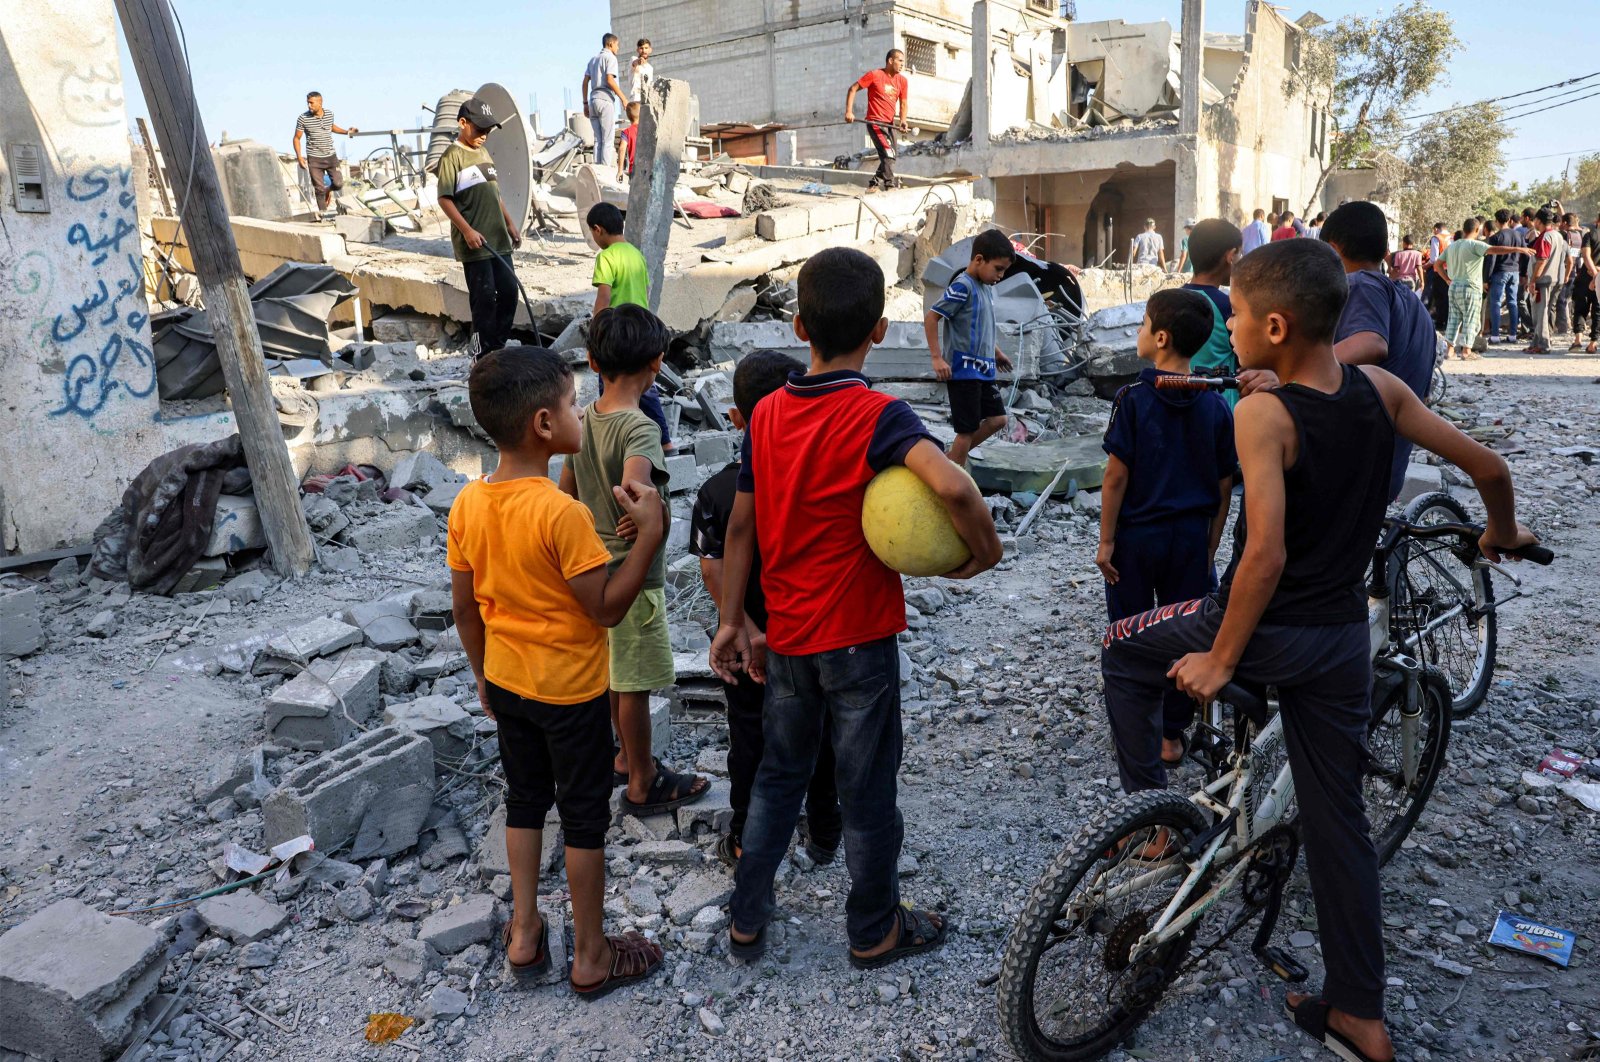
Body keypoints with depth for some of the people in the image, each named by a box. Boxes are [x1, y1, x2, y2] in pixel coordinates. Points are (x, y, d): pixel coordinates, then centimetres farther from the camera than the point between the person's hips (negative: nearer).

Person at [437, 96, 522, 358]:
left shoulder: (483, 153, 16)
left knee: (509, 291, 9)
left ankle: (500, 344, 22)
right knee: (484, 296, -4)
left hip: (498, 239, 8)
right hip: (474, 242, -8)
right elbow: (445, 199, -13)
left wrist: (510, 224, 18)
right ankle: (486, 351, 6)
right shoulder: (453, 156, -7)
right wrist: (467, 231, -20)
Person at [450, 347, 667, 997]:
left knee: (524, 799, 22)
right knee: (585, 819, 10)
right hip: (570, 691, -6)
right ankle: (591, 958, 25)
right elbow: (607, 608, -21)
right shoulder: (561, 514, -28)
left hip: (506, 681, 6)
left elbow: (465, 608, 3)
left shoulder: (468, 504, -6)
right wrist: (650, 532, -22)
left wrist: (483, 675, 16)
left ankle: (524, 936, 36)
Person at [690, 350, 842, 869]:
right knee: (819, 737, 19)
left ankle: (745, 842, 30)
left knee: (749, 742, 16)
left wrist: (749, 634, -23)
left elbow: (713, 570, -22)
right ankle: (823, 834, 35)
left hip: (750, 645, -1)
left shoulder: (719, 491, -16)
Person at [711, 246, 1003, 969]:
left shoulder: (767, 413, -2)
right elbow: (951, 485, -37)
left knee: (779, 774, 22)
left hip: (787, 636, 5)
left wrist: (732, 622, 12)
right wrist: (984, 550, -19)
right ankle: (875, 931, 31)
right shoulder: (877, 415, -19)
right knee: (868, 791, 12)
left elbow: (740, 526, 4)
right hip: (858, 637, -5)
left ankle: (747, 921, 33)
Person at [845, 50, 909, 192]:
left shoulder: (902, 80, 8)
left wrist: (902, 120, -5)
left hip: (890, 123, 7)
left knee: (888, 157, 11)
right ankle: (891, 186, -13)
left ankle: (873, 184, 24)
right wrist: (849, 111, -13)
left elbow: (903, 102, 15)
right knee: (888, 155, -17)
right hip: (875, 122, -7)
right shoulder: (874, 75, -7)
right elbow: (853, 89, -3)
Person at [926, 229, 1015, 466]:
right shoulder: (963, 286, -16)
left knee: (997, 419, 11)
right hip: (963, 371, -9)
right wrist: (937, 358, -21)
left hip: (983, 370, 9)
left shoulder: (986, 287, 10)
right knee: (967, 430, -3)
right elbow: (930, 318, -18)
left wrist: (996, 351, 27)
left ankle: (950, 462, 20)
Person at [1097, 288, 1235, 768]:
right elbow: (1224, 488, 2)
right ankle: (1172, 736, 19)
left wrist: (1106, 540, -7)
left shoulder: (1134, 399, -13)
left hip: (1136, 535, -3)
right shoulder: (1215, 406, -1)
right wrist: (1210, 548, 11)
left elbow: (1116, 475, -14)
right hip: (1191, 537, 3)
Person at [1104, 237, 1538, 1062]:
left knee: (1124, 652, 21)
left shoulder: (1262, 413, -21)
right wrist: (1503, 534, 26)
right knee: (1338, 821, 16)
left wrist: (1219, 659, -16)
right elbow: (1487, 467, 5)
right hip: (1342, 642, 6)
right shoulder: (1380, 390, -3)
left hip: (1265, 630, -6)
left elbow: (1265, 554, -27)